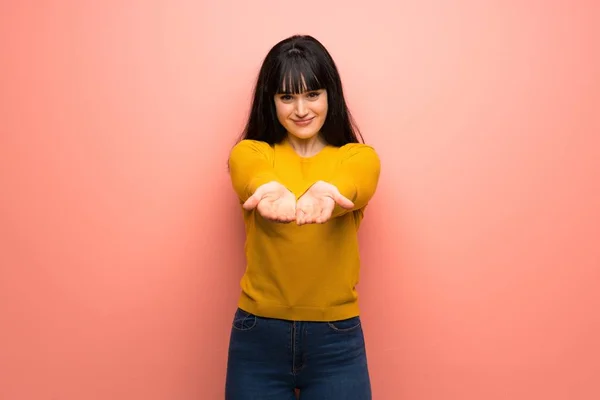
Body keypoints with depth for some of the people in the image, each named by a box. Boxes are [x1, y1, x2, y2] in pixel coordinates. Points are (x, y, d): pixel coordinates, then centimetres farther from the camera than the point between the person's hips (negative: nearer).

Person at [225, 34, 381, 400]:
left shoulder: (359, 156, 0)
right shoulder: (249, 152, 1)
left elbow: (352, 185, -23)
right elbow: (254, 177, -22)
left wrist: (325, 192, -46)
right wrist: (270, 191, -45)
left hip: (336, 340, 0)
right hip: (258, 336, 1)